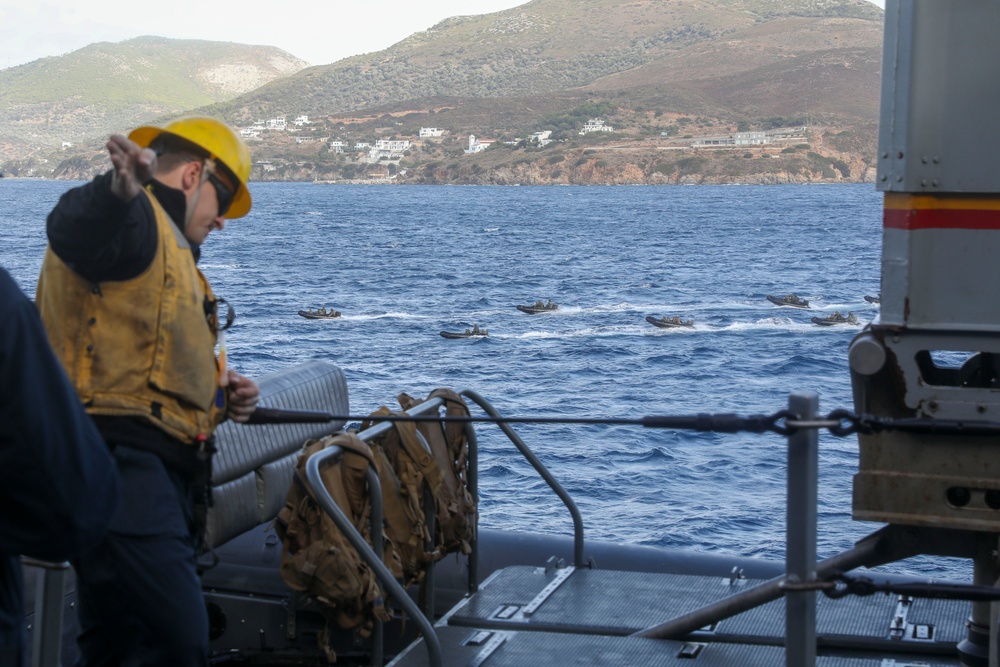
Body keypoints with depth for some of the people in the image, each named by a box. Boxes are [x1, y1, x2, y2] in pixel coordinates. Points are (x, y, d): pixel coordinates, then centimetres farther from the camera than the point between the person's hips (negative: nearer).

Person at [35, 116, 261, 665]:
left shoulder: (165, 245, 29)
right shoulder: (137, 218, -4)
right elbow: (73, 228, -30)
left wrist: (216, 395, 18)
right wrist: (119, 190, -51)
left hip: (153, 469, 11)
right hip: (117, 460, -11)